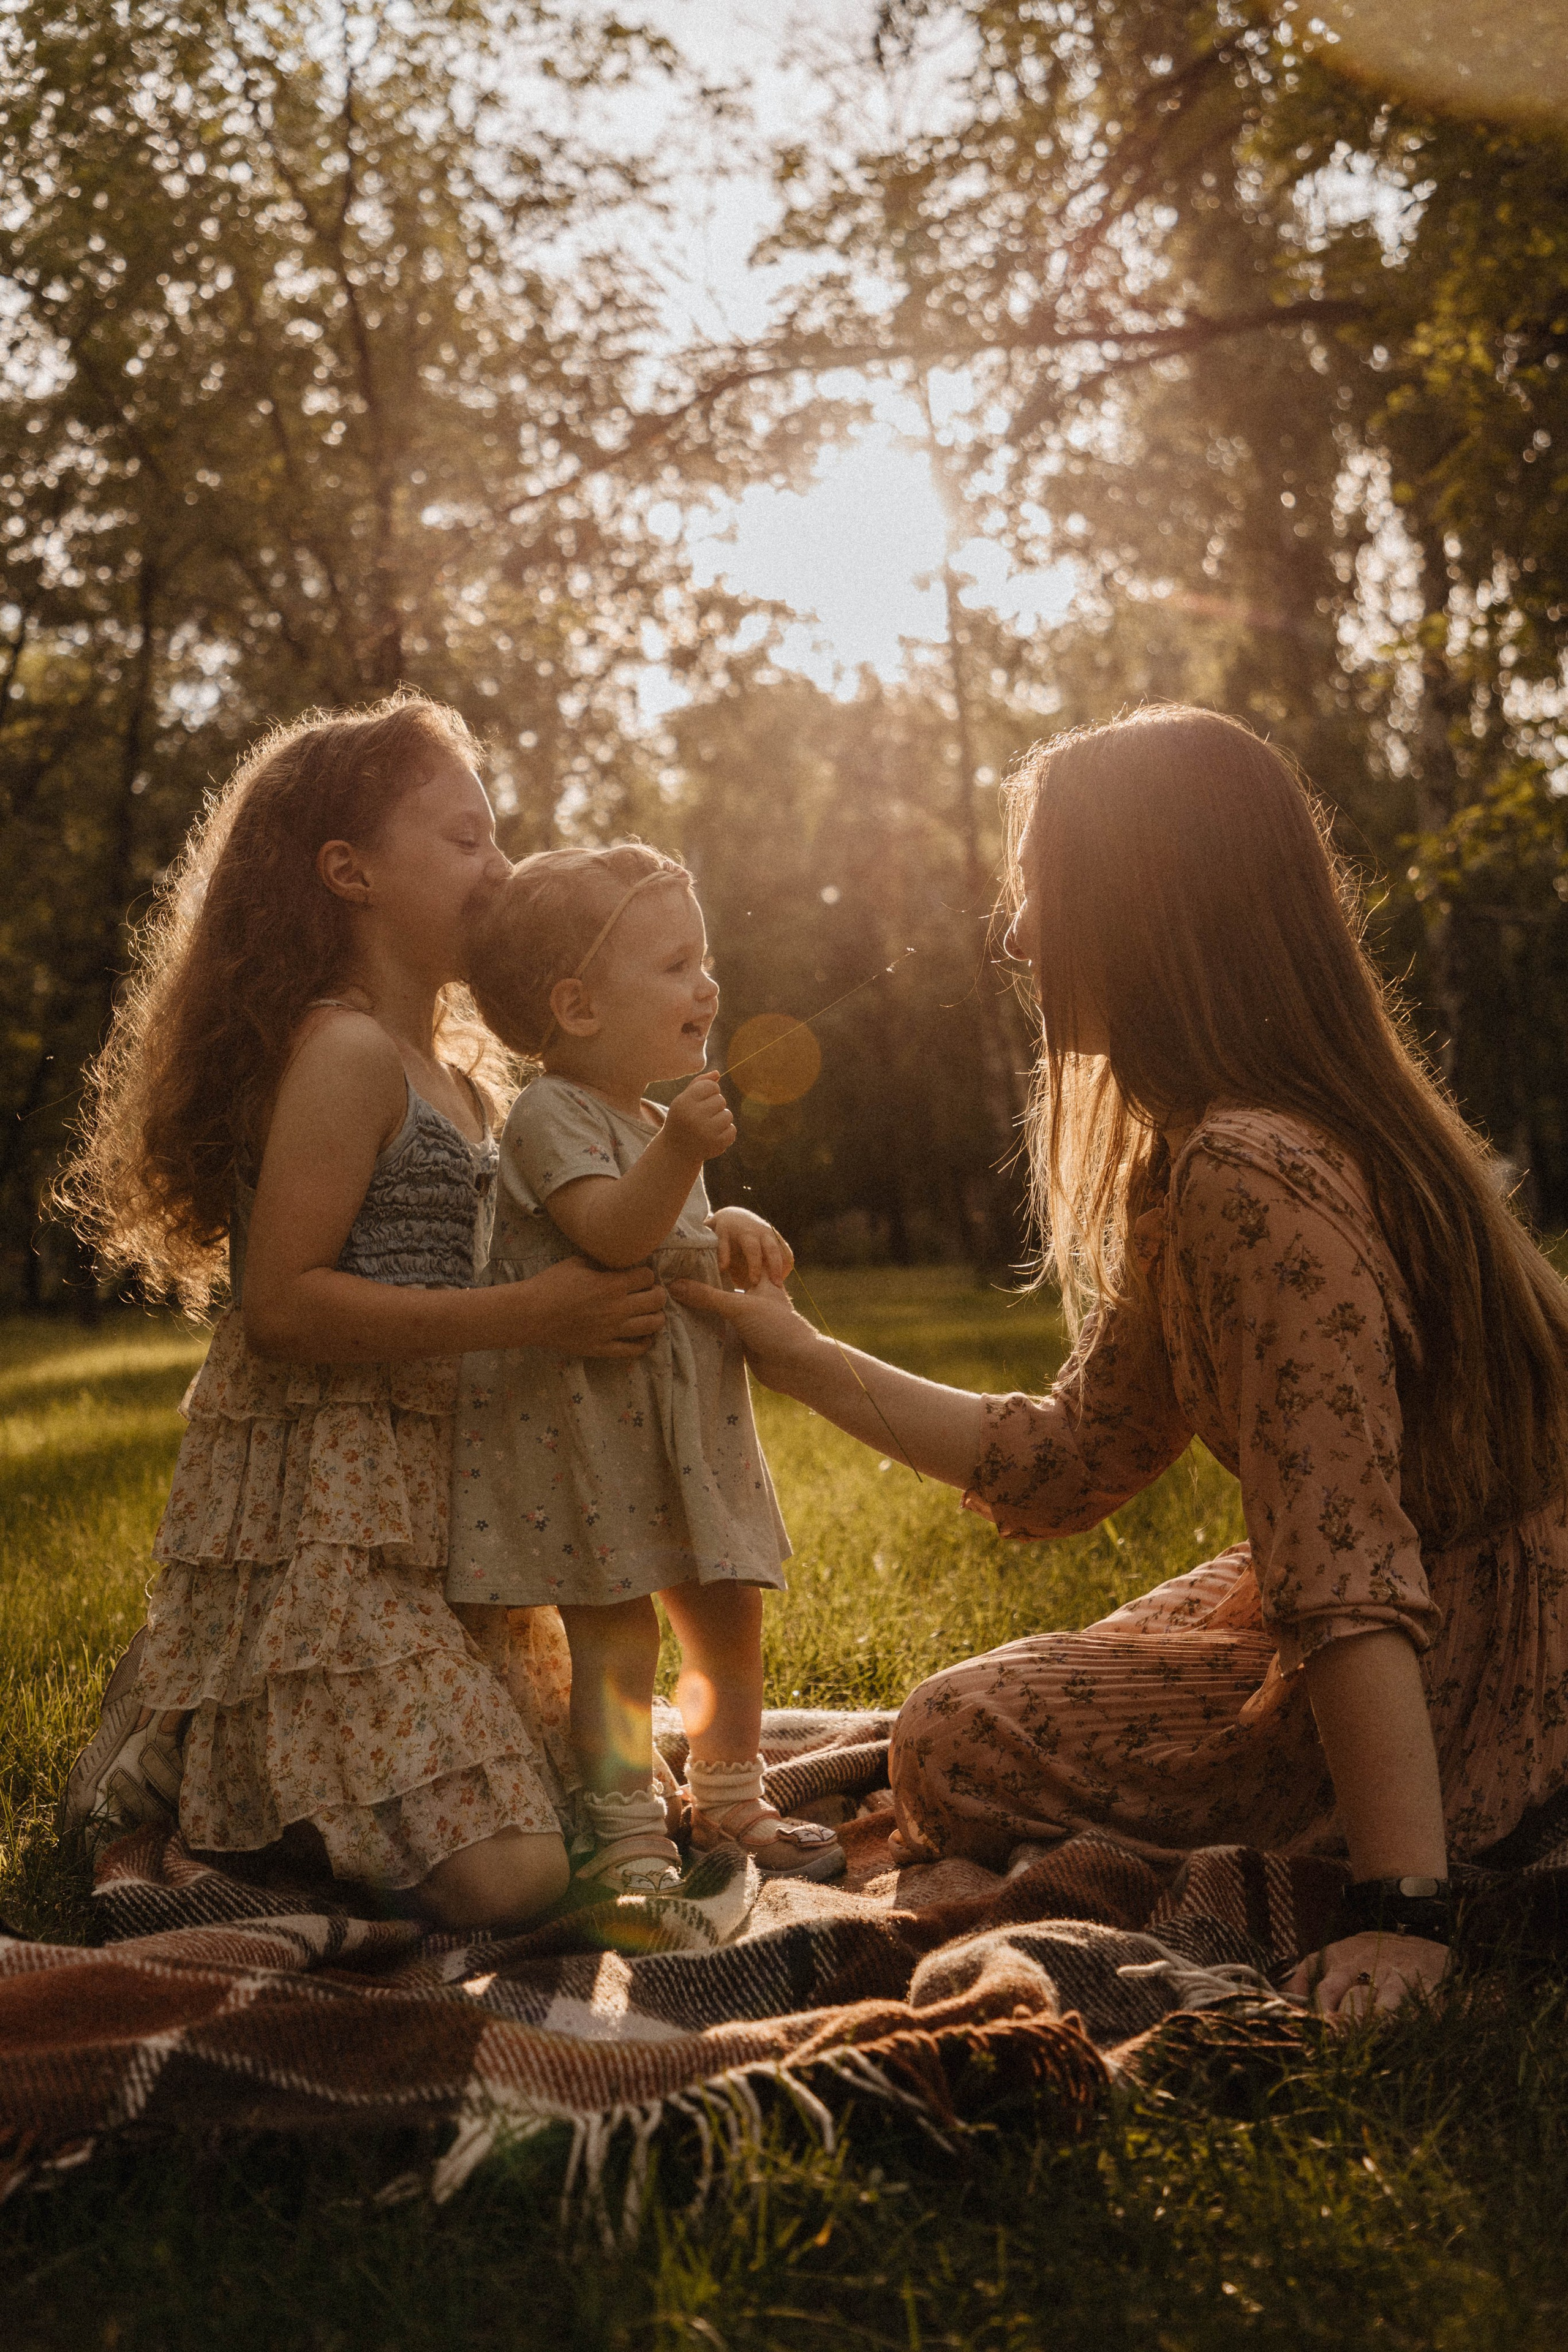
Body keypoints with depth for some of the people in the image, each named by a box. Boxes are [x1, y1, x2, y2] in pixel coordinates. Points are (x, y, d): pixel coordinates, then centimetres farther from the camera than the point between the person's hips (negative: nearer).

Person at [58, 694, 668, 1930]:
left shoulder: (458, 1075, 15)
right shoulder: (342, 1052, -14)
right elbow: (283, 1304, -20)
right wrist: (533, 1314, -23)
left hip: (432, 1504, 10)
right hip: (321, 1522, -10)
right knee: (508, 1875, -16)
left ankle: (211, 1762, 22)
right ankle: (178, 1782, 4)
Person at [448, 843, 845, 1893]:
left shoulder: (657, 1122, 15)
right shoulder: (551, 1115, -14)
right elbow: (611, 1234, -29)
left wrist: (729, 1233, 5)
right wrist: (681, 1150, -45)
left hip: (688, 1422, 8)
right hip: (586, 1422, -8)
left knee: (730, 1621, 13)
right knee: (617, 1634, -4)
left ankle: (730, 1803, 30)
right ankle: (623, 1830, 11)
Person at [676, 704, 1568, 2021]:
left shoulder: (1250, 1178, -28)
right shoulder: (1191, 1158, 4)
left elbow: (1349, 1575, -31)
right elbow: (1070, 1461, 8)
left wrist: (1400, 1906, -30)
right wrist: (801, 1357, 10)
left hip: (1458, 1696, -9)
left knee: (962, 1743, 0)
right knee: (1026, 1697, 22)